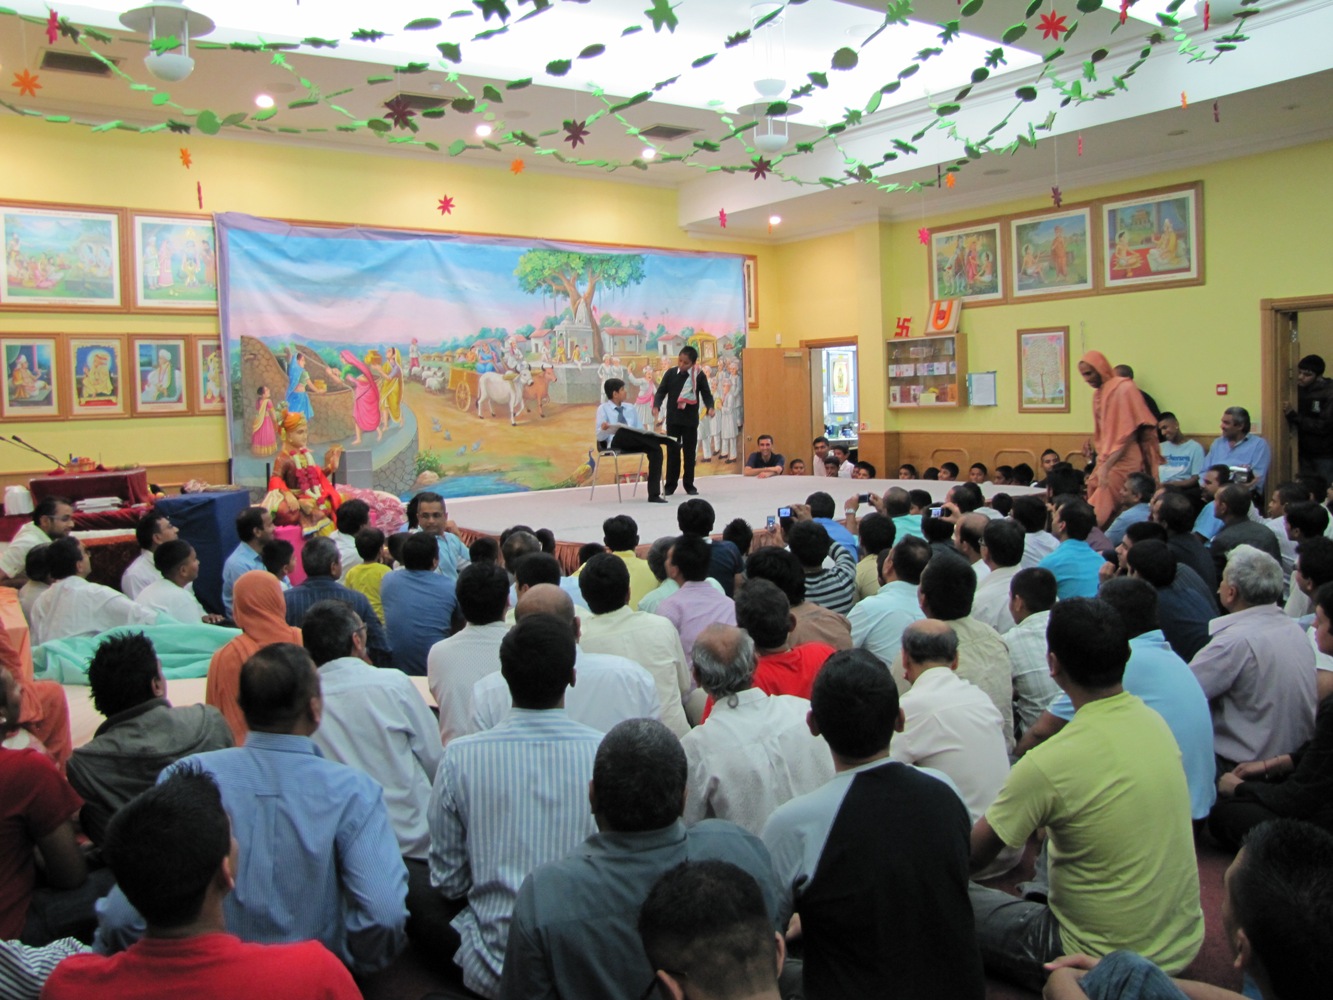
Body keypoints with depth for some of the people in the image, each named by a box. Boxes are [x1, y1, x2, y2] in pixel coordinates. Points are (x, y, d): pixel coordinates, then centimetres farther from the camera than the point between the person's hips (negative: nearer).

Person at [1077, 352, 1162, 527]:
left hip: (1123, 461, -7)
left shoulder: (1124, 389, -10)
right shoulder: (1098, 393, 12)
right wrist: (1094, 449, 4)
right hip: (1106, 461, 7)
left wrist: (1107, 465, -20)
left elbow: (1129, 433, -14)